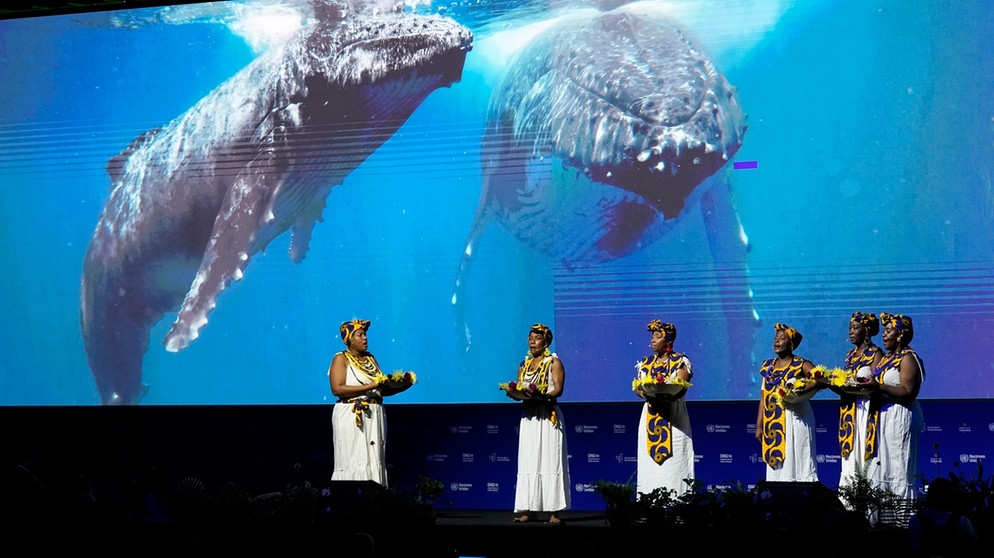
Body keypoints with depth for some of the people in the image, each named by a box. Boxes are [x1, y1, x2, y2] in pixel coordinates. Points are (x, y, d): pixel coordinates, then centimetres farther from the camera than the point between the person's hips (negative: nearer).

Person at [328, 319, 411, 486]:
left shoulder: (371, 359, 17)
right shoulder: (341, 358, 0)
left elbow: (382, 390, 17)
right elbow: (337, 389, -14)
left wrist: (402, 386, -2)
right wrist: (370, 386, -18)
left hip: (375, 416, 6)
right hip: (351, 416, -6)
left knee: (375, 461, 1)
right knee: (354, 462, -10)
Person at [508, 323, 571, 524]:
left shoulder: (554, 362, 1)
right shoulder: (524, 365, 17)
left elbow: (558, 389, -9)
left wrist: (540, 394, -25)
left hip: (548, 415, -5)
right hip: (528, 416, 5)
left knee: (550, 461, -8)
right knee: (528, 462, 2)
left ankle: (554, 511, -9)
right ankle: (530, 510, 3)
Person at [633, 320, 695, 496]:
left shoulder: (681, 362, -1)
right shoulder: (645, 363, 14)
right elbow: (637, 387, 7)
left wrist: (660, 393, -31)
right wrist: (645, 392, -17)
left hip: (673, 420, -4)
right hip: (650, 420, 4)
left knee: (673, 466, -8)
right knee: (649, 467, 1)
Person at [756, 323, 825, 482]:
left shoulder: (801, 365, -1)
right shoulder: (768, 366, 14)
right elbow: (764, 396, 14)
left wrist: (802, 389, -28)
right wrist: (759, 425, 9)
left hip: (796, 419, -5)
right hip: (773, 423, 5)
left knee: (796, 461, -8)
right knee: (775, 461, 1)